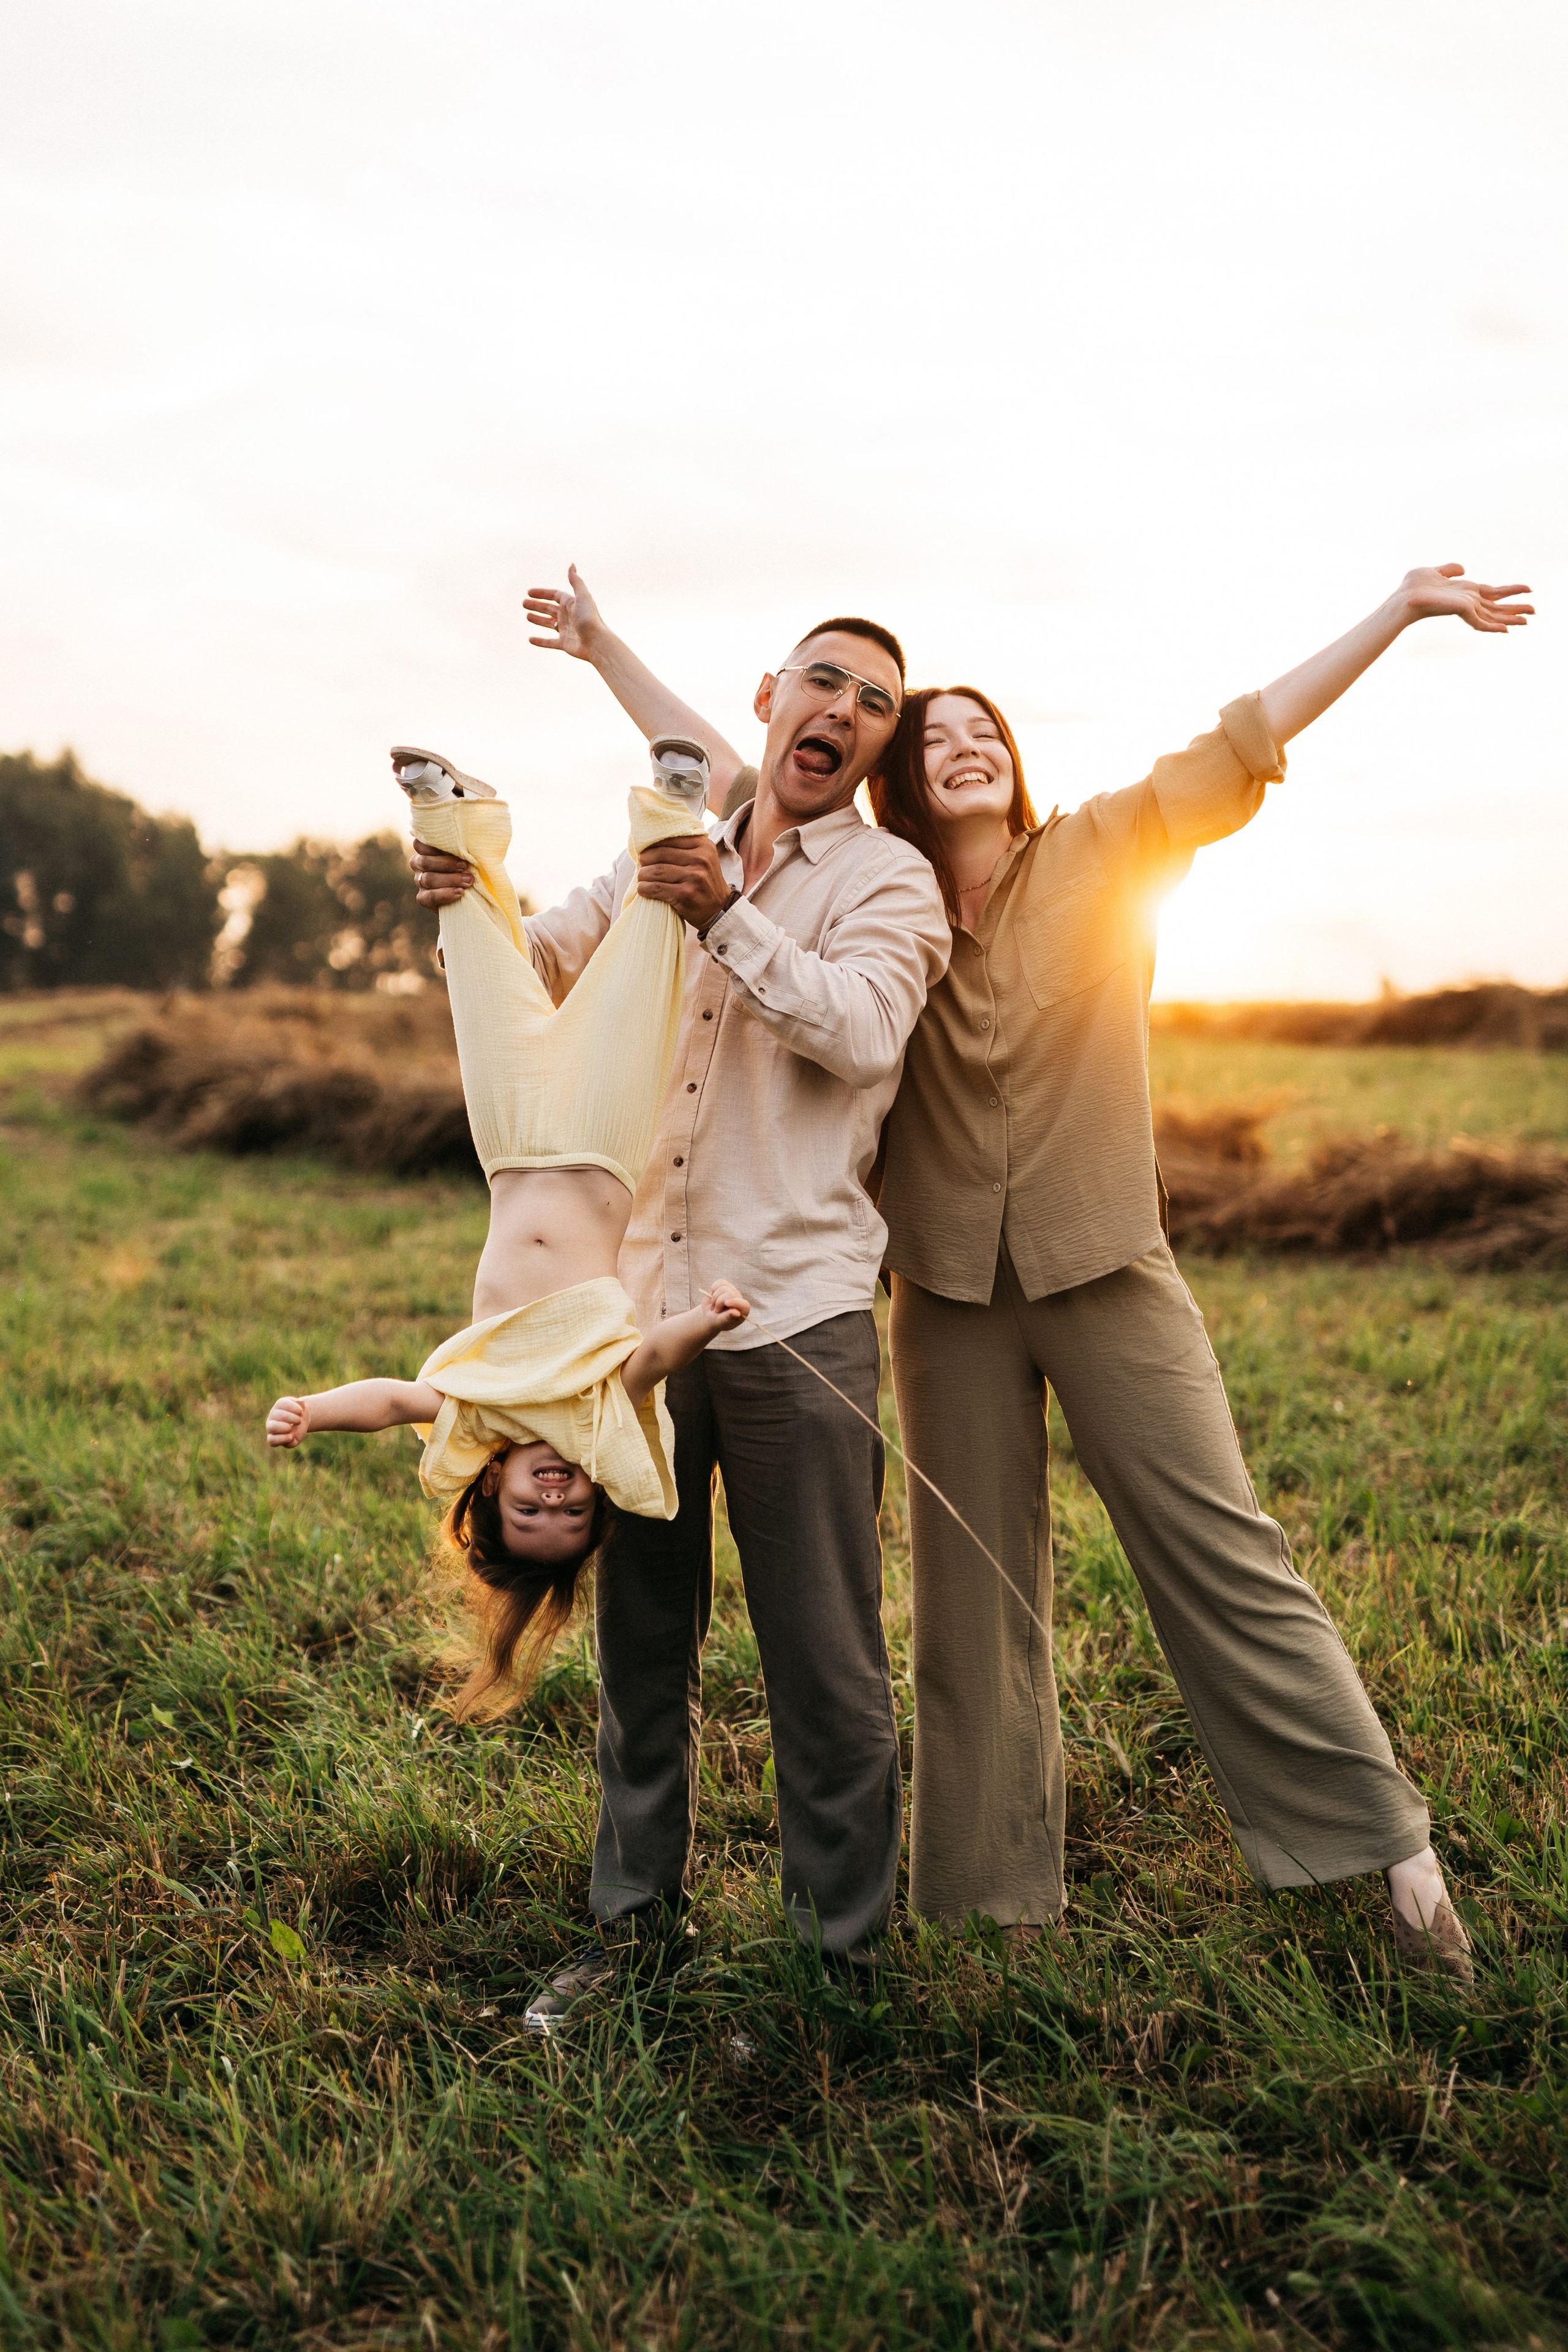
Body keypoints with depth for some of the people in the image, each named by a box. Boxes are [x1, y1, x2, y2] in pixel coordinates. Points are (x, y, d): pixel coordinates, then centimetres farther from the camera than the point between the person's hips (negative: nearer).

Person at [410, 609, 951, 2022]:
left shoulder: (891, 882, 2)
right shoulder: (673, 857, 16)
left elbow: (861, 1030, -16)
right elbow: (541, 970, 13)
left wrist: (731, 917, -26)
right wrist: (473, 899, -7)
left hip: (796, 1313, -4)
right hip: (639, 1303, 4)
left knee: (826, 1661, 2)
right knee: (640, 1636, 14)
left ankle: (842, 1945, 19)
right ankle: (635, 1917, 30)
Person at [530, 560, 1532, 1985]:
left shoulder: (1104, 857, 3)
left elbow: (1247, 743, -2)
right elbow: (727, 773, 13)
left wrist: (1402, 610, -6)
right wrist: (608, 649, 16)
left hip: (1105, 1272, -2)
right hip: (952, 1289, 2)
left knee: (1219, 1548, -3)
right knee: (975, 1592, 8)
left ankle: (1381, 1837, 10)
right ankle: (998, 1897, 21)